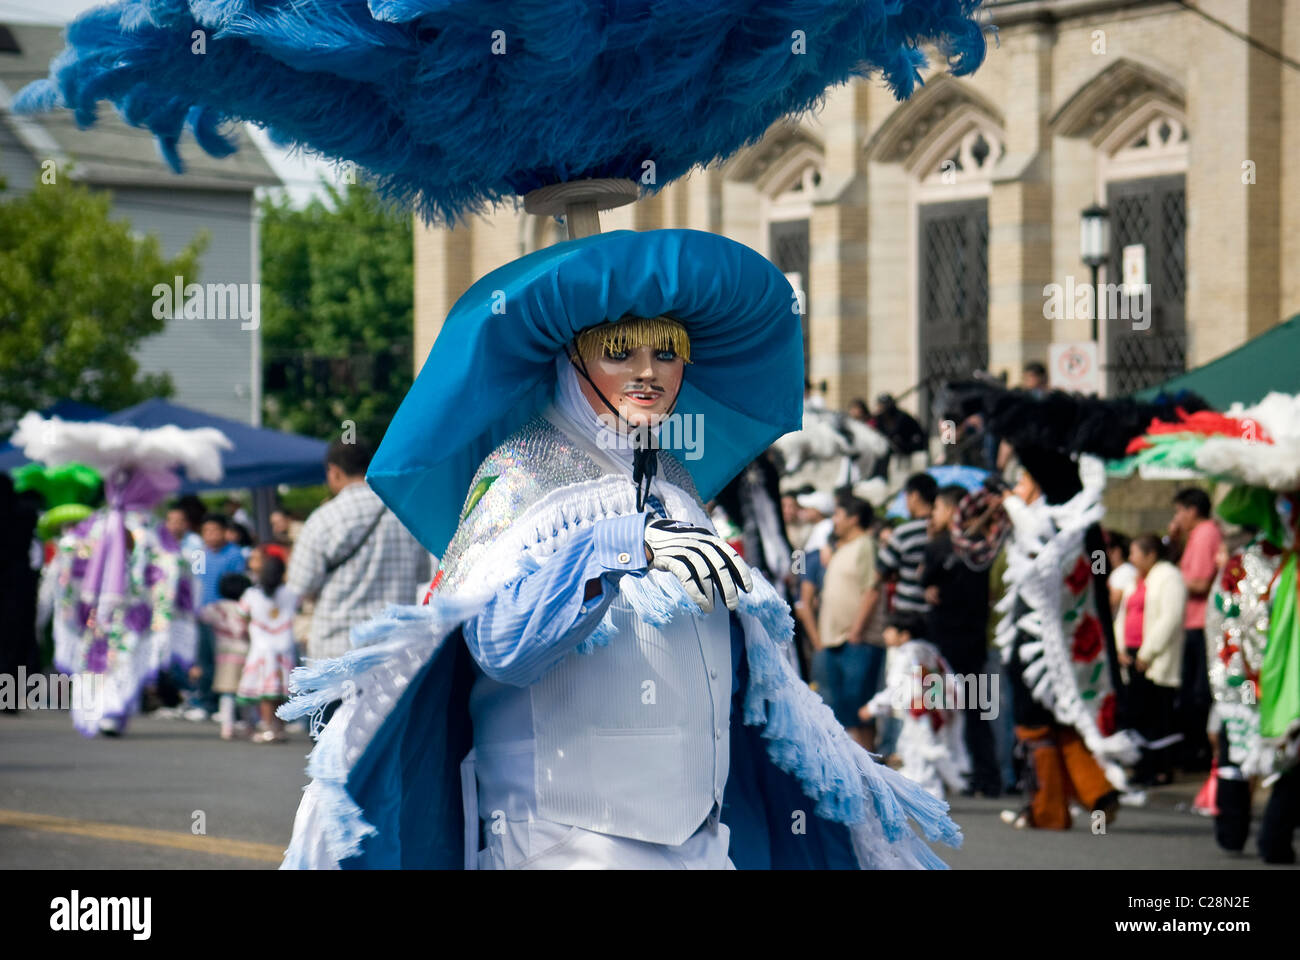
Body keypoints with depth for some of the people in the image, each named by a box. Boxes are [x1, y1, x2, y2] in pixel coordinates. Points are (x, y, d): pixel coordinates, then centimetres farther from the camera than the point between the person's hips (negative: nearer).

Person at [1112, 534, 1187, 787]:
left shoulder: (1169, 577, -7)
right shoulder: (1136, 581, 21)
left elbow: (1170, 619, -17)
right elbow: (1122, 615, 25)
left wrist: (1147, 654, -18)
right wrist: (1121, 648, 9)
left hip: (1156, 659, -9)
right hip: (1134, 657, 9)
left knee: (1158, 716, -8)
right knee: (1138, 713, 6)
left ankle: (1162, 770, -5)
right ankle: (1144, 769, 10)